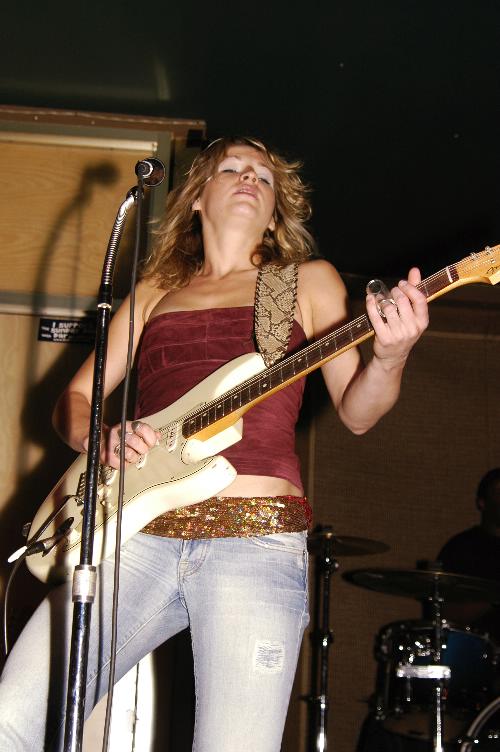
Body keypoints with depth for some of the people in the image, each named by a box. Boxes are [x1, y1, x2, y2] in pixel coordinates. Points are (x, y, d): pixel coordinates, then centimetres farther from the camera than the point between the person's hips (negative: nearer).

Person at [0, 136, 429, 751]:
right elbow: (73, 399, 22)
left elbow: (355, 411, 8)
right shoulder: (153, 293, 22)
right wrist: (101, 439, -2)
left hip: (256, 538, -2)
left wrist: (388, 359, -15)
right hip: (138, 532, 3)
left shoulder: (307, 280, 16)